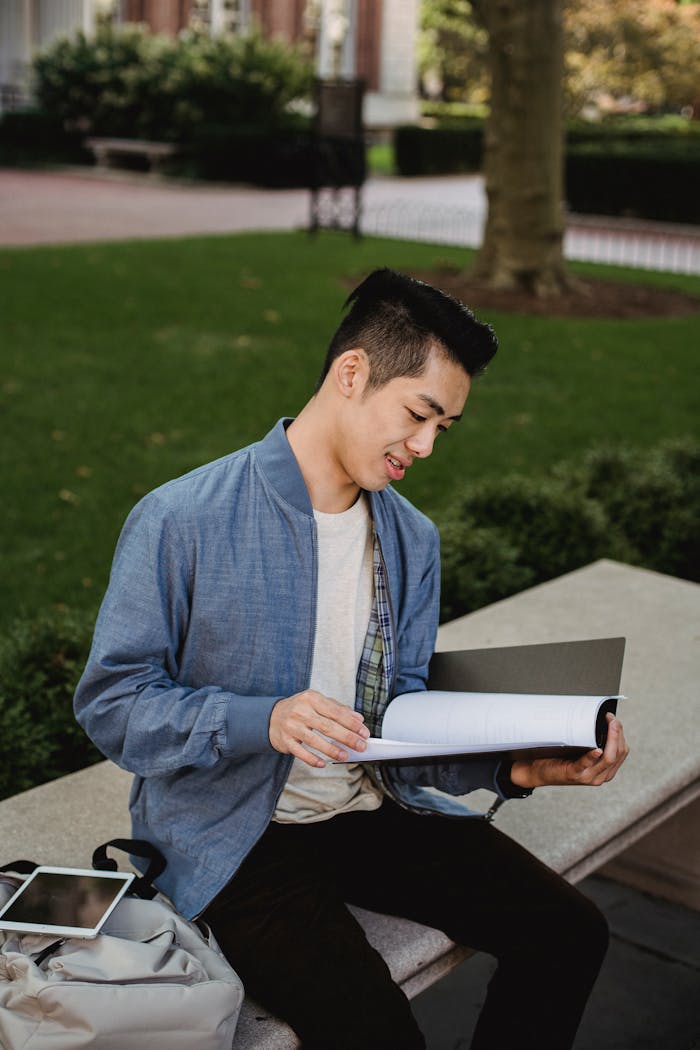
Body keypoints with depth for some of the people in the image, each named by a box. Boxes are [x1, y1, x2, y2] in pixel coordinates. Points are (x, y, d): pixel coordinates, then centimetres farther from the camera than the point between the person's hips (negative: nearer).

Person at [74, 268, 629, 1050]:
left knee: (568, 933, -3)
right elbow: (110, 703, -13)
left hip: (371, 808, 6)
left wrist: (512, 765, -15)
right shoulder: (181, 521, -15)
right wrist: (264, 722, -28)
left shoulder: (412, 540, 4)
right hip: (234, 831, -6)